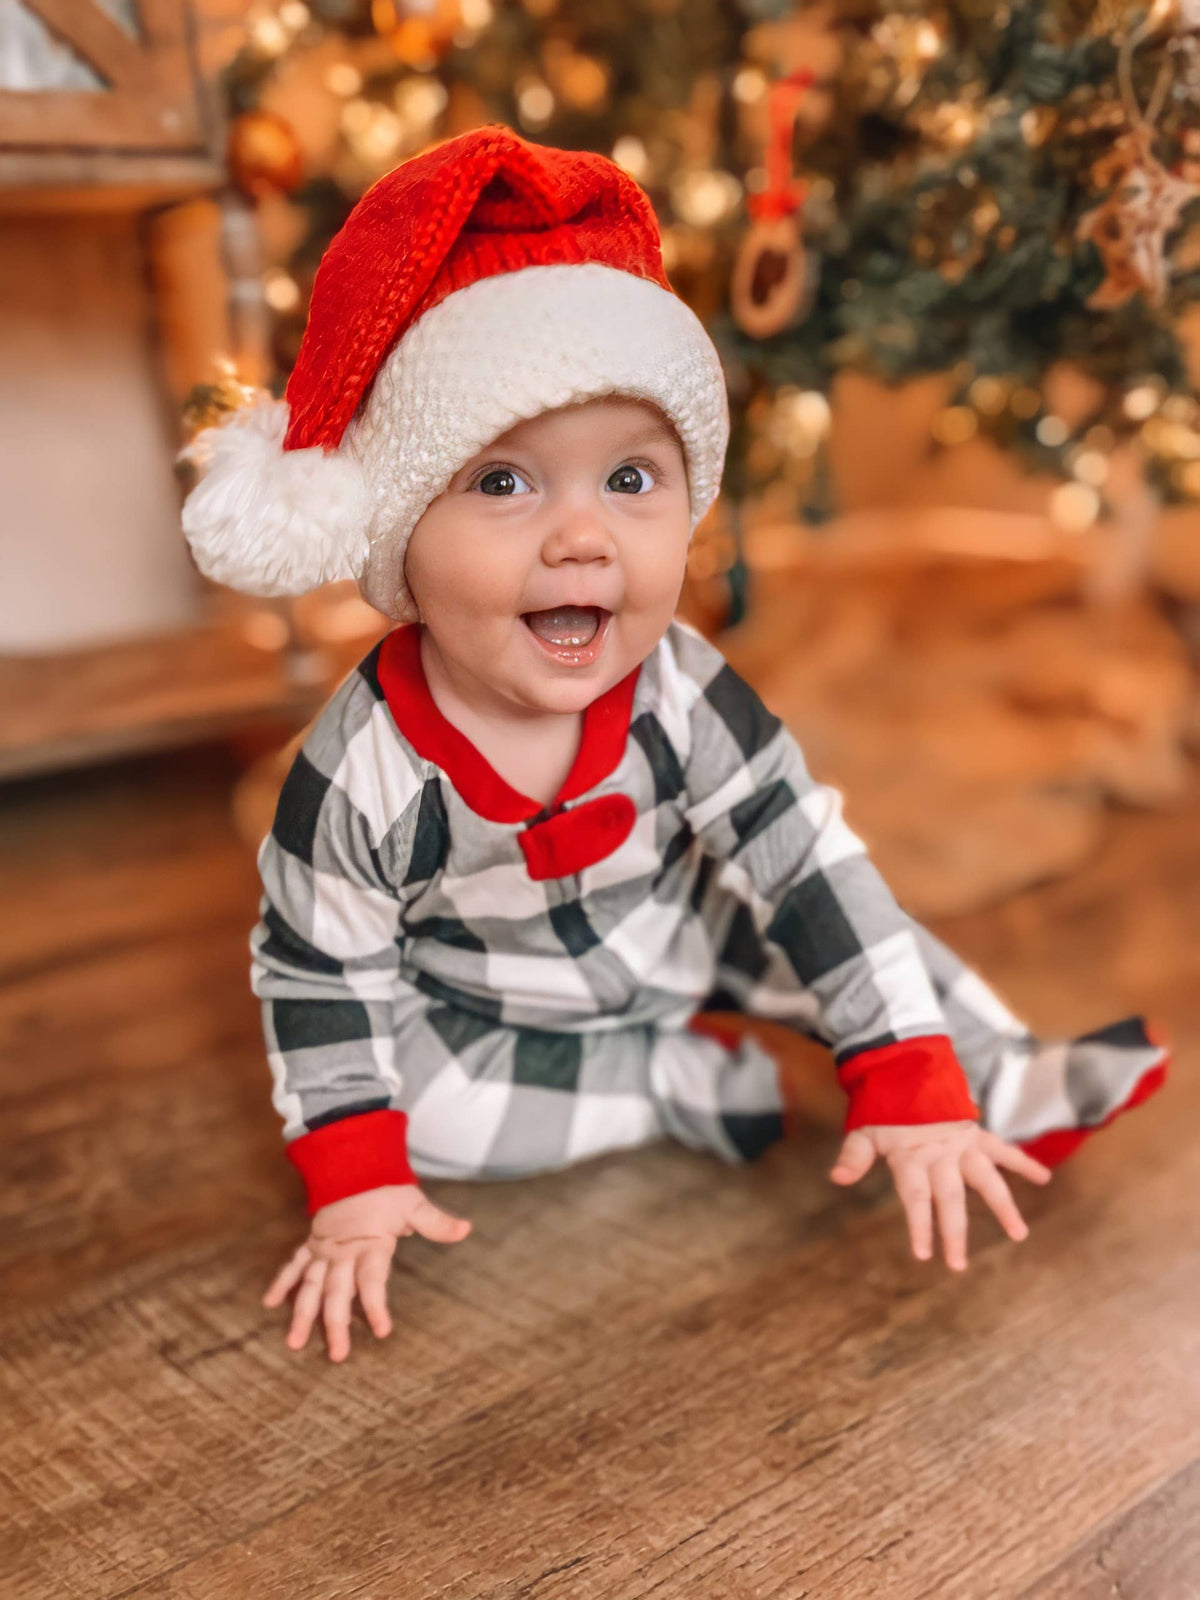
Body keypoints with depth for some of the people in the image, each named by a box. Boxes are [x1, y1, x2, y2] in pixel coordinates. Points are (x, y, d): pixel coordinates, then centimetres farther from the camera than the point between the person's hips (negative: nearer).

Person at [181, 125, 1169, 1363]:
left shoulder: (680, 698, -25)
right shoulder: (360, 776, -32)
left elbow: (809, 870, -22)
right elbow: (321, 980, -18)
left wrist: (912, 1083, -24)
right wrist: (355, 1185, -19)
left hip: (682, 939, 2)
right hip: (484, 1014, -2)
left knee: (830, 911, -5)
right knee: (400, 1091, -23)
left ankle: (1009, 1084, 11)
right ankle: (681, 1083, -11)